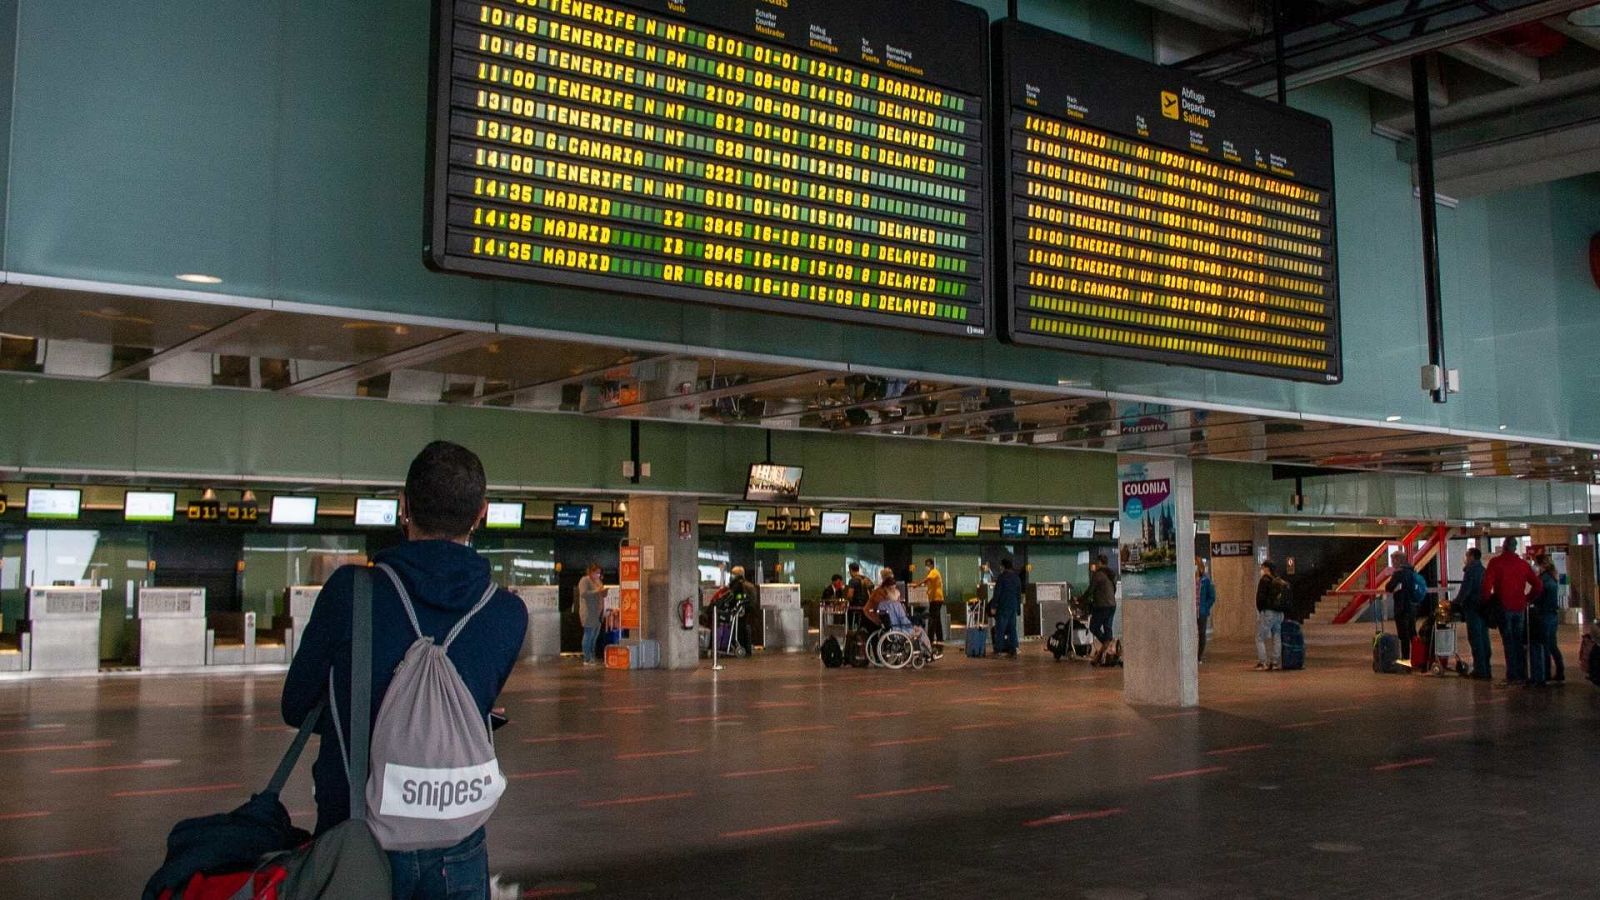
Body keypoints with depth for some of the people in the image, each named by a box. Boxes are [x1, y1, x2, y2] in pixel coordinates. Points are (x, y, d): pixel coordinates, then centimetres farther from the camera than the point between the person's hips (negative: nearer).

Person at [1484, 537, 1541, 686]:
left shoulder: (1495, 562, -6)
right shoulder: (1523, 563, 6)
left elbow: (1487, 584, -14)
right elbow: (1538, 586, 6)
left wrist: (1488, 599, 0)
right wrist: (1526, 598, 15)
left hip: (1504, 607, -4)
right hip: (1520, 608, 4)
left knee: (1509, 643, -2)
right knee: (1520, 643, 11)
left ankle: (1512, 676, -5)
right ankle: (1522, 675, 14)